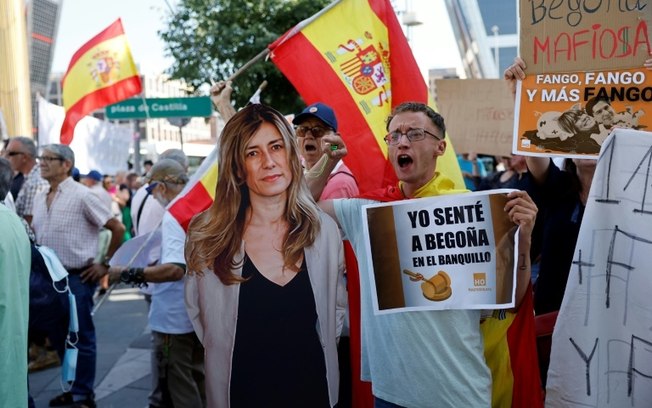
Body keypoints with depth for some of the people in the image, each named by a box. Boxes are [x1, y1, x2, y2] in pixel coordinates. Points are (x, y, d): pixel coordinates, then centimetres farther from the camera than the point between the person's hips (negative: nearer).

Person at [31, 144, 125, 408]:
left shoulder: (81, 195, -11)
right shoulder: (40, 198, 9)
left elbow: (117, 228, -10)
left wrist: (106, 265, -8)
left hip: (77, 277, -7)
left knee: (80, 337, 2)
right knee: (58, 335, 15)